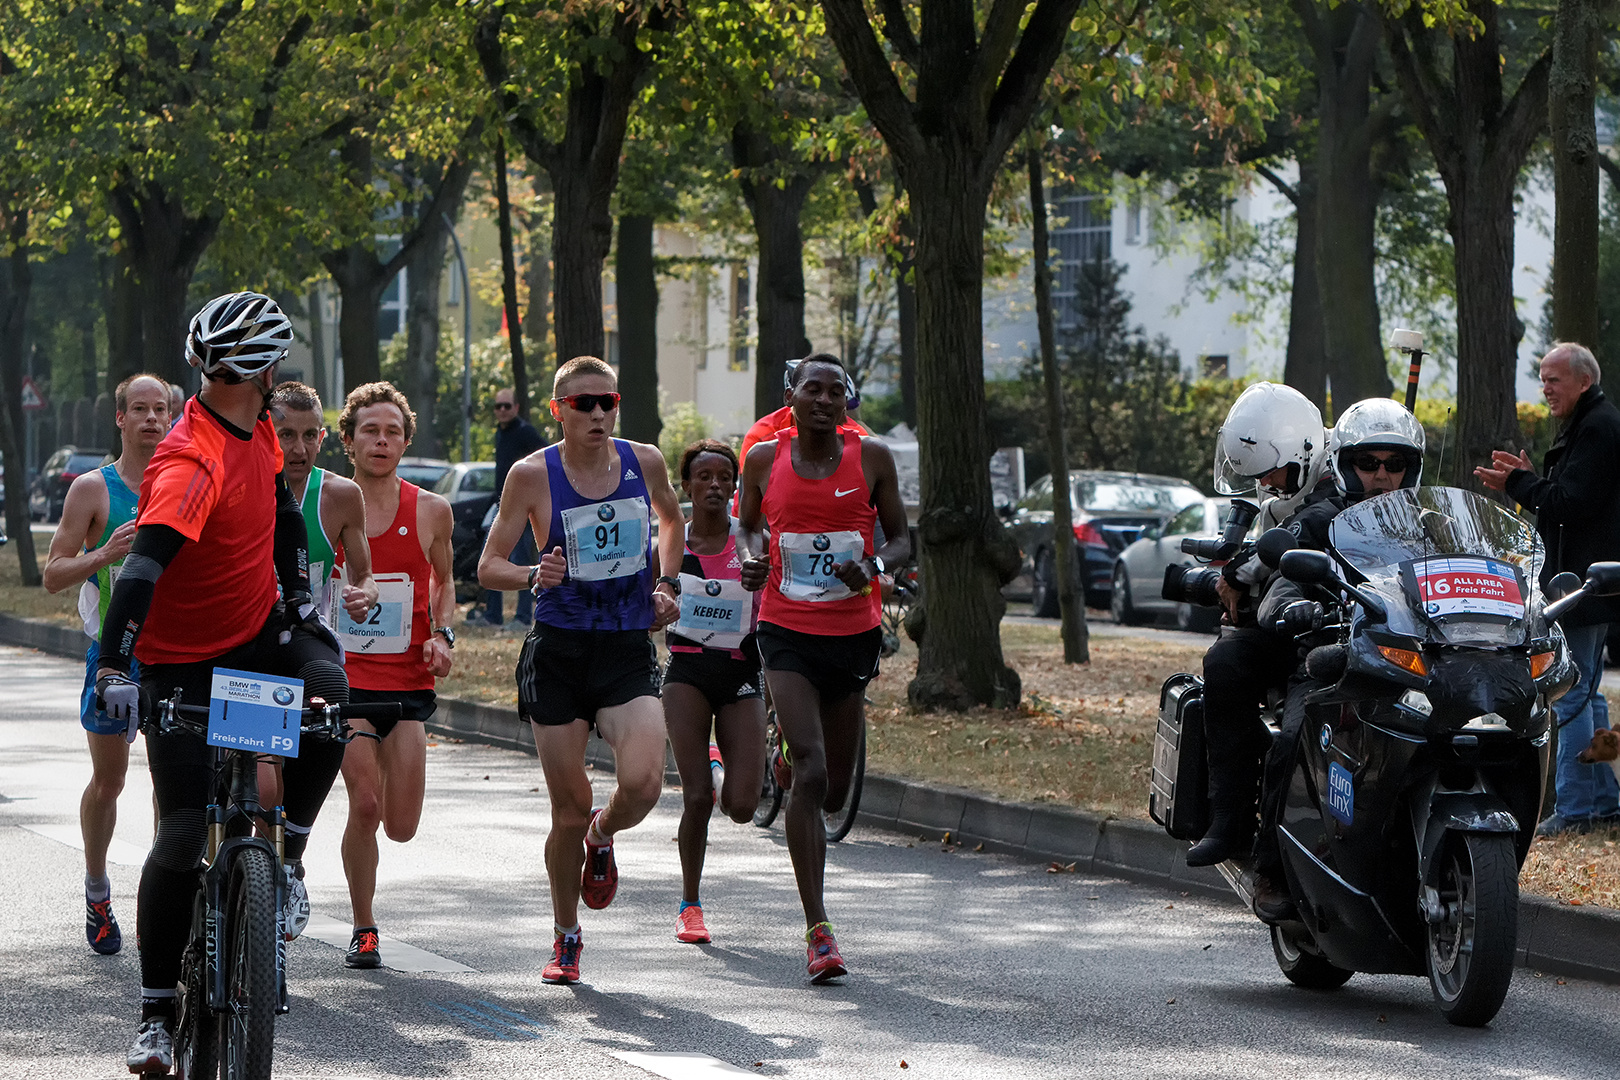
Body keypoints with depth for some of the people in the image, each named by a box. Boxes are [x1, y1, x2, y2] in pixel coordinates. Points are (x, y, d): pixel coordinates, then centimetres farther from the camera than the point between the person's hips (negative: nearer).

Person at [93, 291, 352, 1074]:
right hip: (185, 664, -6)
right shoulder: (190, 465, -29)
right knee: (183, 835, -9)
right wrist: (114, 669, -53)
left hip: (260, 630, 6)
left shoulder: (256, 432, -1)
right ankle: (157, 1013, 3)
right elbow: (142, 566, -42)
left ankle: (284, 855, -4)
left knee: (328, 697, -25)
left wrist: (300, 596, 14)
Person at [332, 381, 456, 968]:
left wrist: (442, 634, 2)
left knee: (401, 826, -1)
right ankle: (363, 930, 3)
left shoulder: (430, 511, 3)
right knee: (365, 804, -15)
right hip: (343, 674, -2)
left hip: (407, 679, 2)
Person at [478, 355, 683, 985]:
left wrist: (662, 587, 12)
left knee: (642, 784, -21)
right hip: (559, 651, -1)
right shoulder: (533, 475, -5)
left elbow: (671, 518, 25)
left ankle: (602, 838, 16)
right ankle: (565, 939, 23)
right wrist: (532, 576, -21)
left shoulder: (643, 462, 3)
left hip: (629, 650, 1)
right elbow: (488, 565, -1)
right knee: (570, 811, 1)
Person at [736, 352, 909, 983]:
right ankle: (818, 930, -18)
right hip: (788, 634, -2)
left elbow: (901, 538, 8)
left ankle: (788, 751, 51)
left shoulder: (871, 458, 0)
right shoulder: (764, 460, 1)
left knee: (833, 791, 11)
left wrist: (874, 565, -14)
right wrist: (751, 560, -5)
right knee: (811, 776, -19)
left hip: (853, 634, 2)